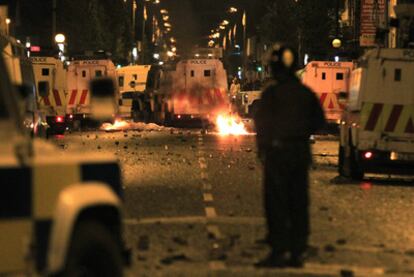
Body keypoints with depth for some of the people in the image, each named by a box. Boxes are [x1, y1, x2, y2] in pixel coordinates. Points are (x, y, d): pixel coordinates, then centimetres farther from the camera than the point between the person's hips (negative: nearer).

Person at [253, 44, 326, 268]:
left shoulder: (271, 92, -11)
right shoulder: (305, 92, 6)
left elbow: (262, 123, -10)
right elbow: (319, 121, 13)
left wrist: (262, 149, -1)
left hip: (278, 151, -5)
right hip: (301, 152, 6)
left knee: (276, 203, -2)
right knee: (298, 203, 9)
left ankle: (279, 251, -5)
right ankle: (297, 252, 11)